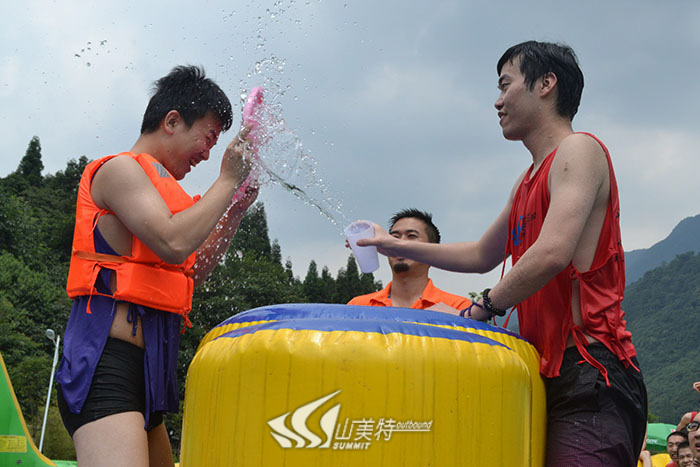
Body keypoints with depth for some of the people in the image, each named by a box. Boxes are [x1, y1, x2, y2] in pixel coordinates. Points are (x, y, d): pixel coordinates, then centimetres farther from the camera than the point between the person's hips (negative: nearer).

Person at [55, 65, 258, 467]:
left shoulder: (154, 182, 24)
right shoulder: (121, 169, -4)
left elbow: (192, 273, 29)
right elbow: (173, 245, -20)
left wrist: (234, 213, 21)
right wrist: (228, 180, -8)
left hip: (143, 369, 11)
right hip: (108, 362, -11)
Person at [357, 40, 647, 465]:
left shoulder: (578, 150, -7)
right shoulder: (528, 182, 23)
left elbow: (551, 254, -22)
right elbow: (483, 256, 35)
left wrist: (479, 311, -11)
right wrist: (397, 246, 34)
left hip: (589, 375, -9)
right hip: (552, 375, 9)